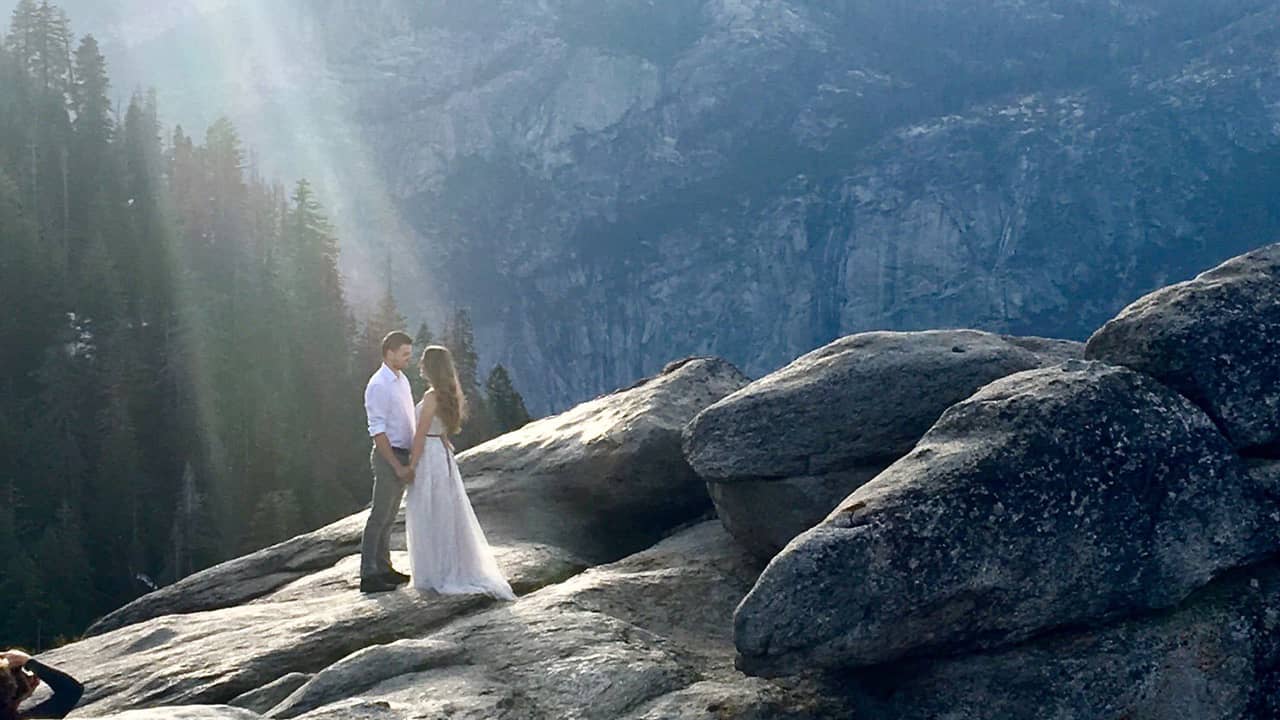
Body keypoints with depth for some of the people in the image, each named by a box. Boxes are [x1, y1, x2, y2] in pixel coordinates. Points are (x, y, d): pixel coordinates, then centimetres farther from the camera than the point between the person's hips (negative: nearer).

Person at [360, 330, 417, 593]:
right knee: (379, 516, -6)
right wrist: (398, 466, -20)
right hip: (388, 456, -9)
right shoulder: (378, 386, -16)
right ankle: (369, 576, -4)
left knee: (389, 517, 15)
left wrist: (408, 462, 15)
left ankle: (384, 569, 24)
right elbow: (378, 432, -19)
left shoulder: (402, 380, 11)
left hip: (403, 456, 9)